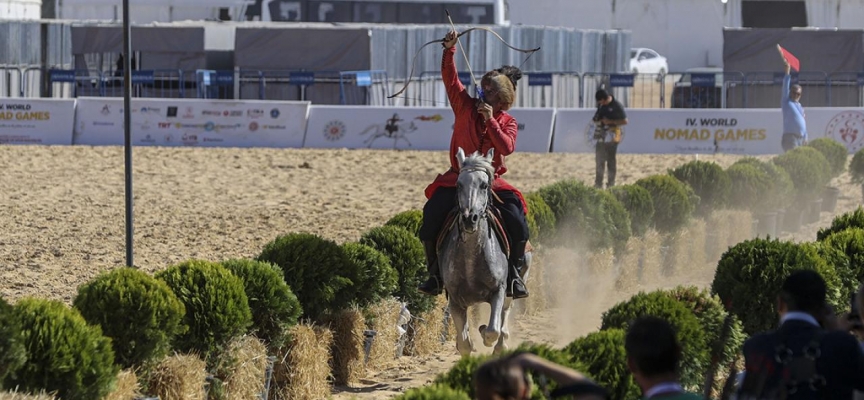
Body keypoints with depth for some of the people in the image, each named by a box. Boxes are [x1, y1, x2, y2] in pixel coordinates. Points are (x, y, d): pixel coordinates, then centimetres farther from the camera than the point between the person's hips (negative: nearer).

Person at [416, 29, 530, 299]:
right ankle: (436, 273, -7)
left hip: (491, 181, 0)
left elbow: (507, 148, -13)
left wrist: (491, 121, -18)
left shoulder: (507, 122, 5)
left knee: (517, 223, -19)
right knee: (431, 218, -20)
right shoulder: (466, 107, 5)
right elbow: (450, 79, -5)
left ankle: (514, 274, -2)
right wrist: (449, 51, -18)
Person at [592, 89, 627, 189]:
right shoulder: (601, 105, 11)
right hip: (600, 135, 7)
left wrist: (610, 121, -17)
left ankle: (611, 183, 4)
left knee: (611, 160, -1)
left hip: (611, 135, -7)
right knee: (599, 160, 7)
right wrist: (597, 120, -1)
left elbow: (624, 121, -8)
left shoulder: (616, 106, -10)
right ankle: (598, 183, 11)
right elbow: (596, 119, 23)